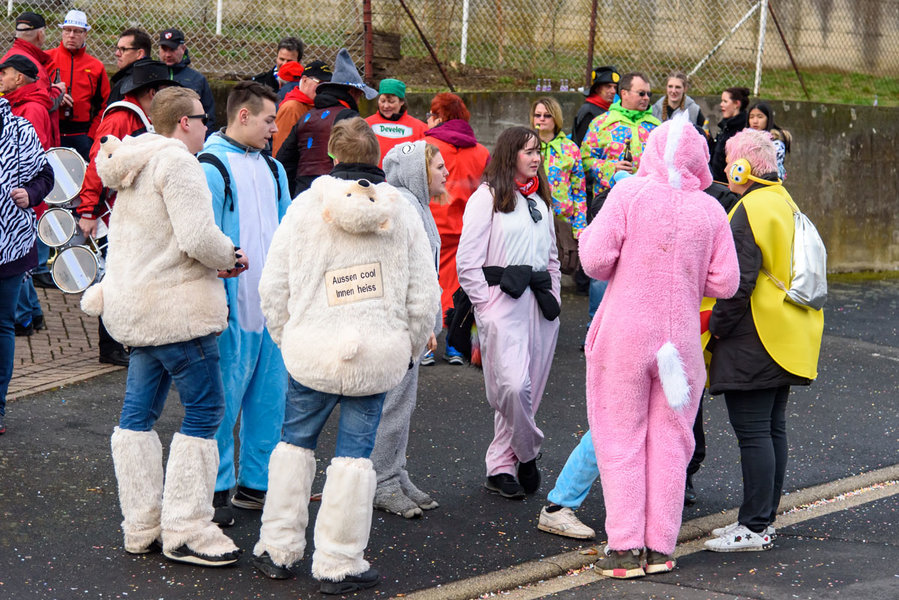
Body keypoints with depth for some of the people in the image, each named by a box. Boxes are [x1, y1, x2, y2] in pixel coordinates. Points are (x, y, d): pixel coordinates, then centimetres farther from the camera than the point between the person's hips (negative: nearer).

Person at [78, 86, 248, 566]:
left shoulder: (134, 166, 18)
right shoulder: (176, 162, -14)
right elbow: (199, 238, -23)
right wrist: (229, 257, -4)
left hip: (137, 307, 10)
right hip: (177, 309, -10)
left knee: (138, 413, 10)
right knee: (204, 411, -5)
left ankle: (141, 528, 16)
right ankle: (185, 531, -4)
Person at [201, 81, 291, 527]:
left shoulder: (273, 169, 15)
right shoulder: (211, 168, -9)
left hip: (273, 305, 8)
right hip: (233, 306, -7)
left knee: (270, 395, 11)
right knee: (225, 398, -3)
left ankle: (256, 483, 22)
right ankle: (216, 490, 8)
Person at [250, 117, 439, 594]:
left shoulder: (305, 206, -3)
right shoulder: (401, 212, 0)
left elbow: (274, 286, -1)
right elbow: (424, 296, 2)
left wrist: (286, 338, 13)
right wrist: (410, 349, 15)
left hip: (313, 349, 0)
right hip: (378, 354, 0)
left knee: (296, 442, 16)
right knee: (355, 452, 5)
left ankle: (278, 550, 22)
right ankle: (339, 566, 10)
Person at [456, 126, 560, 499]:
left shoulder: (540, 200, 19)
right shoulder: (487, 197, -2)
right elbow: (468, 262, -6)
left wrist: (551, 297, 14)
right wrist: (487, 307, -10)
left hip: (538, 304, 7)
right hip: (502, 301, -6)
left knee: (530, 388, 4)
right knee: (513, 385, -19)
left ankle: (501, 466, 13)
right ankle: (528, 453, 4)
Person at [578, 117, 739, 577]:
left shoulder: (629, 193, -7)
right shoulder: (710, 210, -1)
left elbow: (595, 259, -14)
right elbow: (725, 283, 0)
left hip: (625, 334, -2)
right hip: (681, 339, 2)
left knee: (622, 441, 6)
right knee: (669, 443, 10)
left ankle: (625, 549, 5)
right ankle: (660, 548, 13)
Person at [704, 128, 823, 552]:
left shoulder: (750, 211, -16)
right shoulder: (784, 203, 15)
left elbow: (740, 281, -21)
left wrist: (716, 325, -13)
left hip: (753, 341, -10)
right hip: (785, 341, 10)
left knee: (752, 433, -7)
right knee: (773, 429, 13)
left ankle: (755, 528, -5)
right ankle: (764, 518, 20)